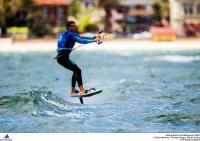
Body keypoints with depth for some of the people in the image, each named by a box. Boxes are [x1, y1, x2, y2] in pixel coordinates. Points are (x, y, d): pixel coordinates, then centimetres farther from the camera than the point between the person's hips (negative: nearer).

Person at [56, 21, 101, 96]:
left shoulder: (71, 34, 18)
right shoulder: (69, 34, -12)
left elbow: (81, 37, 15)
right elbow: (81, 41, -19)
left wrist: (95, 37, 8)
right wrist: (93, 40, -15)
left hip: (61, 57, 11)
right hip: (63, 57, -11)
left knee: (76, 71, 20)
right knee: (77, 70, -16)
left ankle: (73, 91, 21)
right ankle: (81, 90, -24)